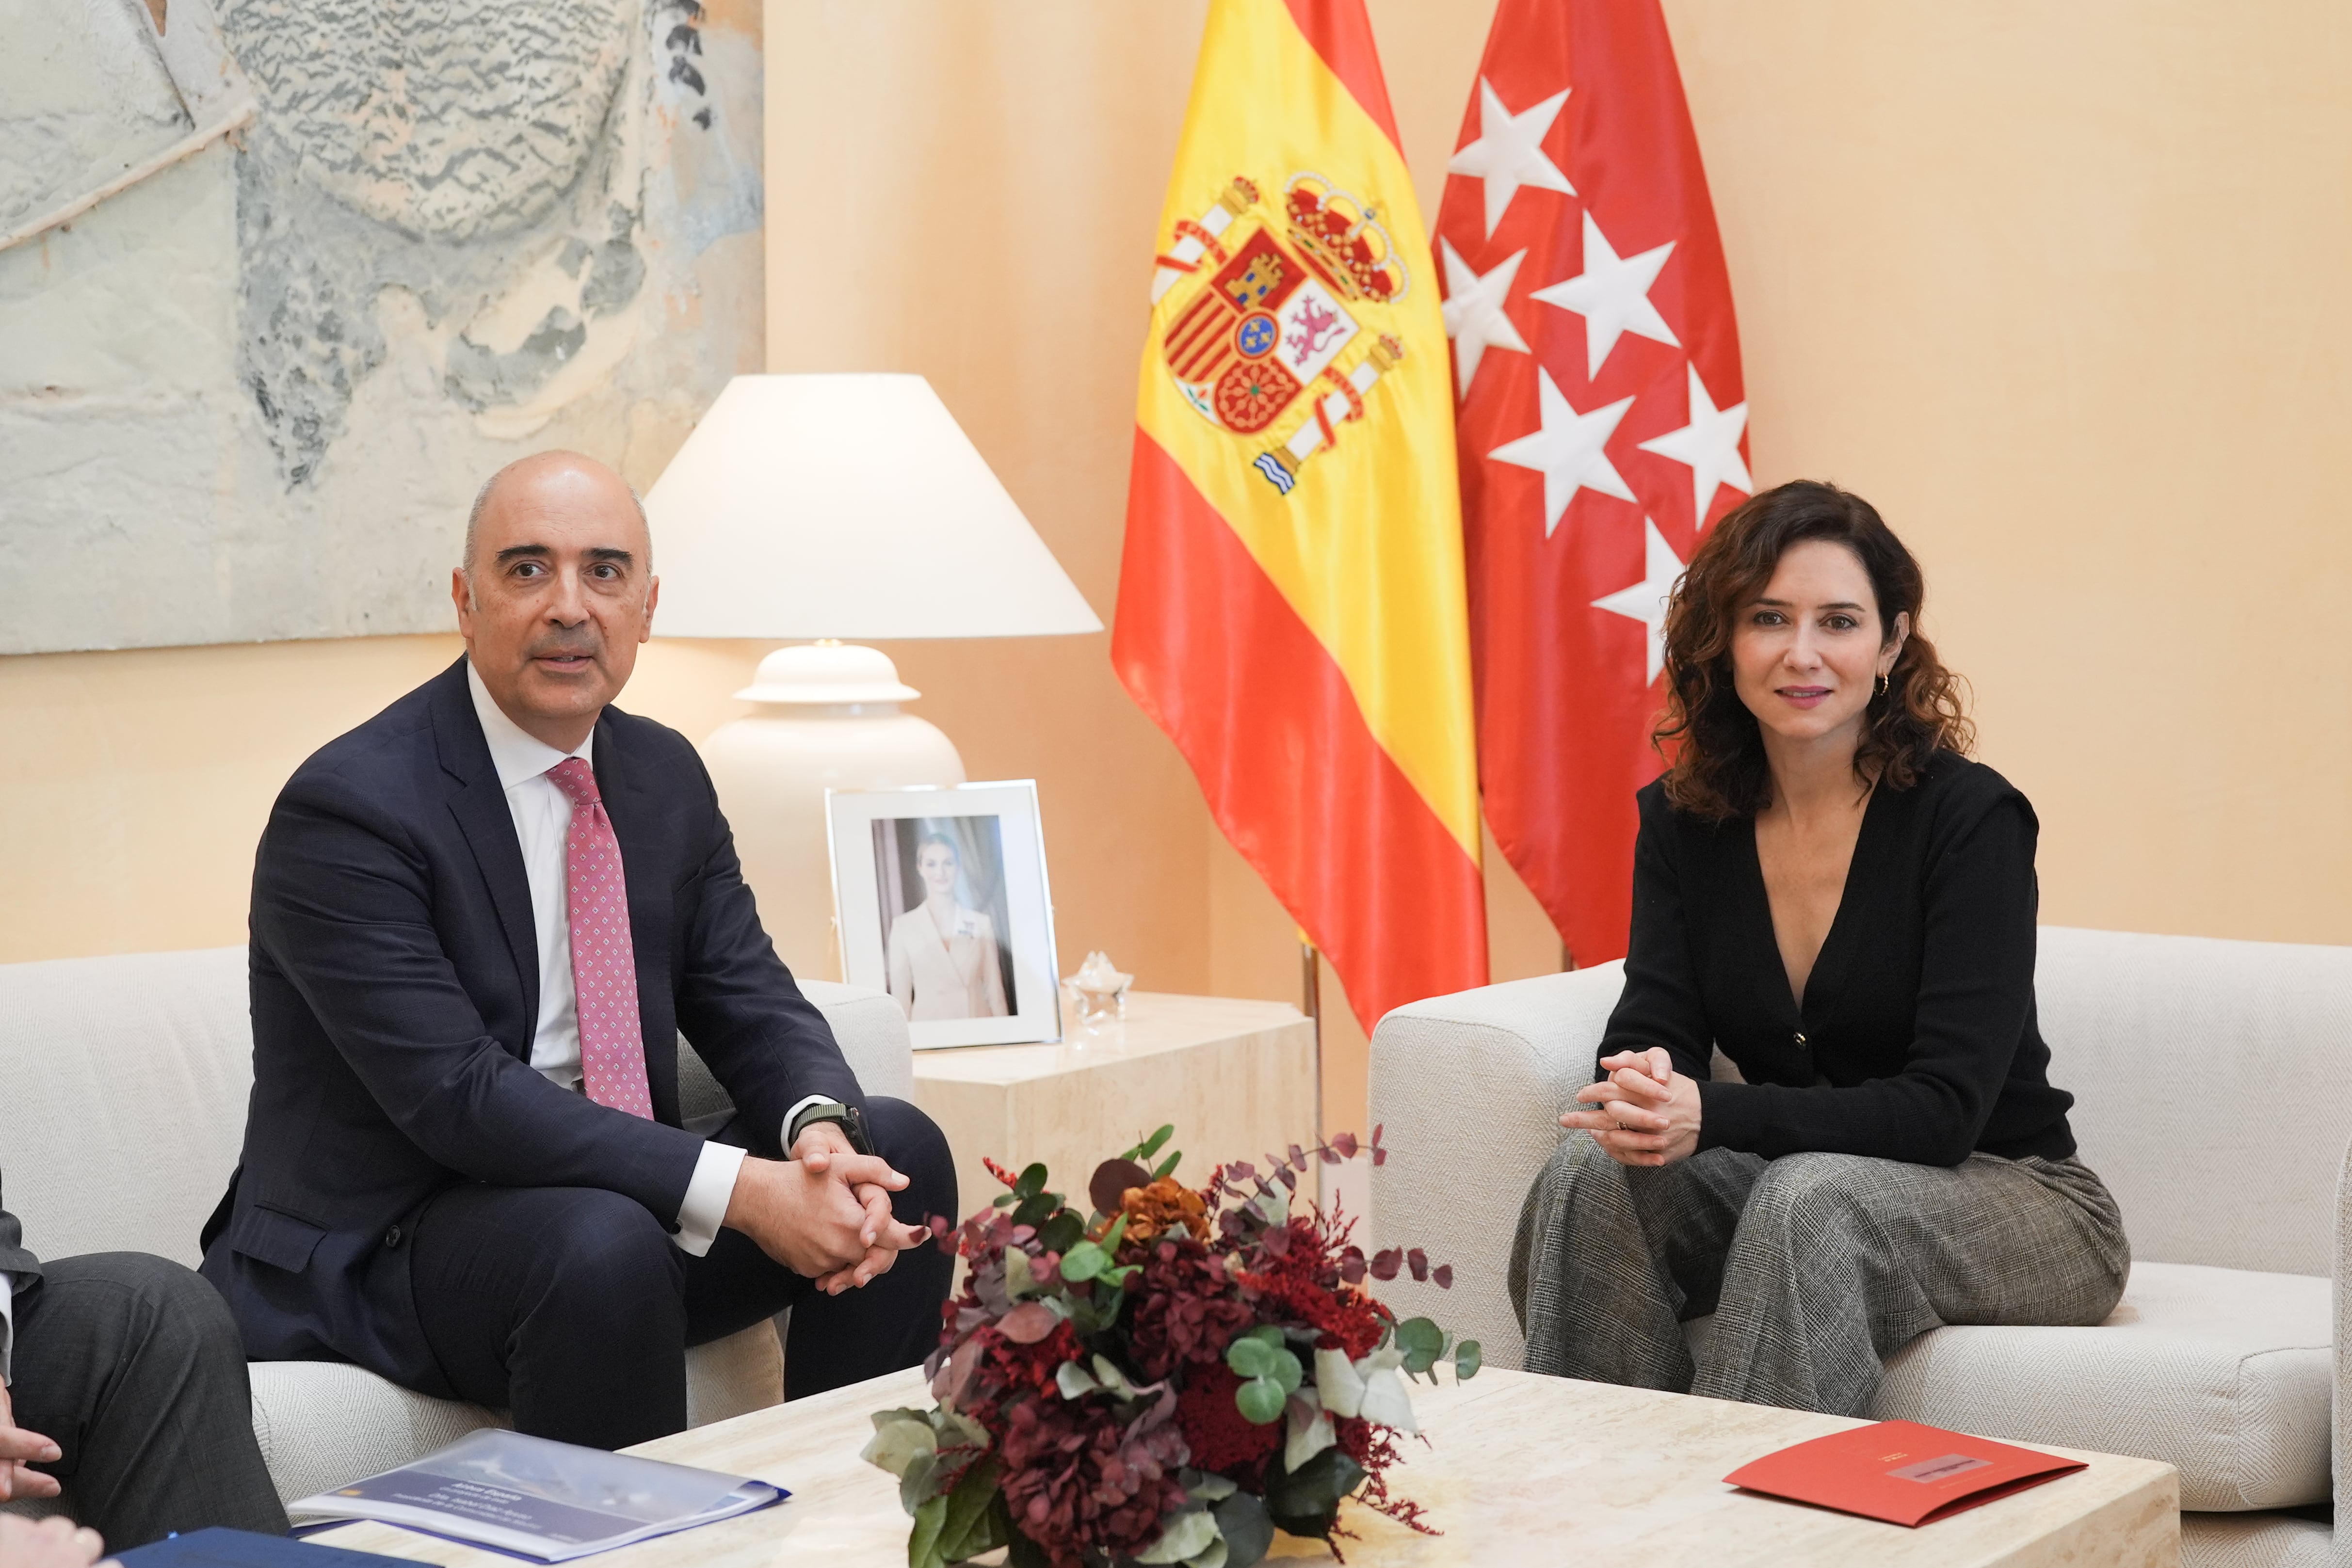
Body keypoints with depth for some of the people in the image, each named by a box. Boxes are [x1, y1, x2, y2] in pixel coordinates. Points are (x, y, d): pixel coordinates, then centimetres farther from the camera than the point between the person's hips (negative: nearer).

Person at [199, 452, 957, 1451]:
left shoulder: (665, 775, 9)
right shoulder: (347, 808, -16)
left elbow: (752, 1004, 8)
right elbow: (456, 1095, -24)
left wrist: (822, 1131, -18)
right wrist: (738, 1190, -29)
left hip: (628, 1195, 7)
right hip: (378, 1248, -7)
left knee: (900, 1149, -8)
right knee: (604, 1243, -35)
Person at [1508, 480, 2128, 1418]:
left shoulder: (1971, 815, -15)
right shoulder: (1682, 821, 2)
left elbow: (1945, 1106, -21)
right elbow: (1650, 1026, -5)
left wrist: (1710, 1115, -33)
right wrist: (1642, 1093, -31)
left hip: (2012, 1200, -4)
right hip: (1779, 1184, 4)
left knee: (1811, 1197, -35)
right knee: (1594, 1170, -23)